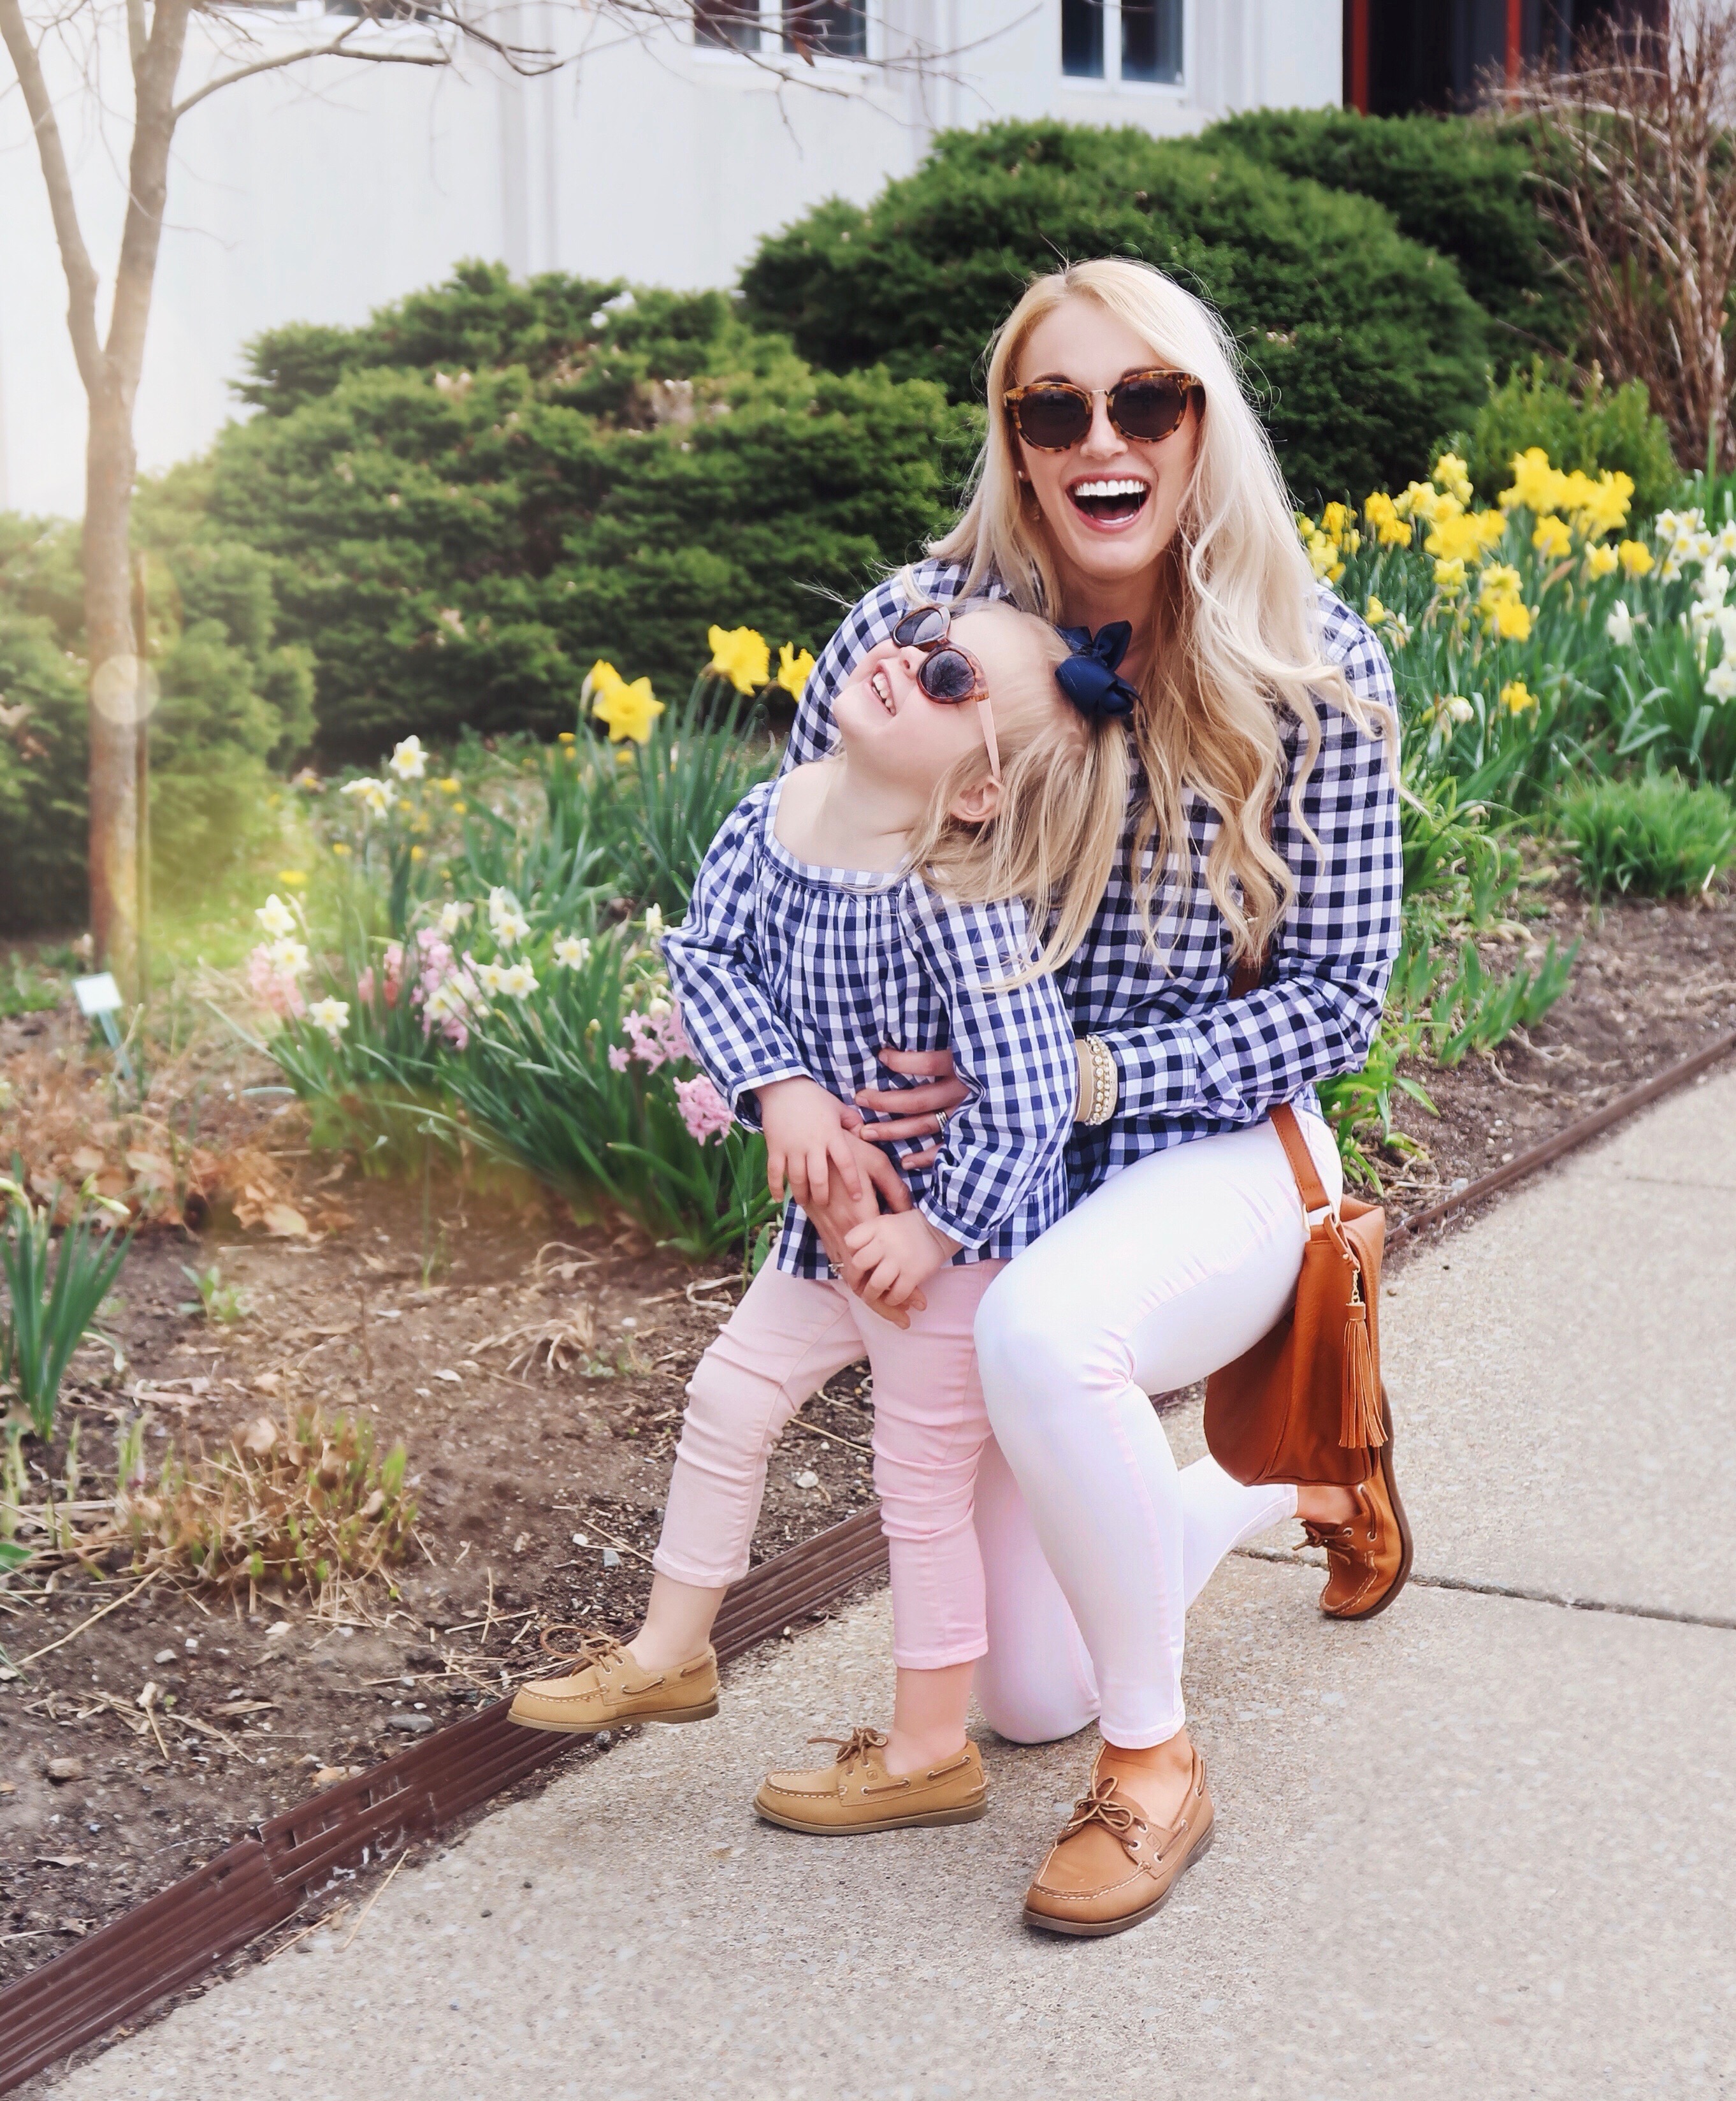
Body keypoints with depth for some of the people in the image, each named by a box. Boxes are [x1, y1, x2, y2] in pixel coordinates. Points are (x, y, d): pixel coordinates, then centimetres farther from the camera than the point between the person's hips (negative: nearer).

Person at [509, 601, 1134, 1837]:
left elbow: (1027, 1099, -28)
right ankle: (673, 1653, 37)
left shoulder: (961, 906, -30)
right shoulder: (771, 822, -9)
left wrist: (932, 1228, -21)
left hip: (958, 1230, -7)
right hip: (836, 1209, 8)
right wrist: (781, 1087, -16)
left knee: (924, 1482, 5)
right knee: (730, 1398, 17)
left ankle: (931, 1752, 24)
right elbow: (709, 956, -2)